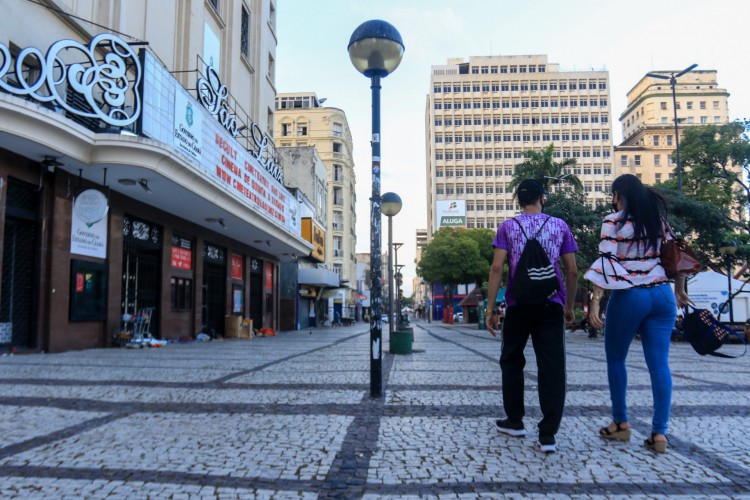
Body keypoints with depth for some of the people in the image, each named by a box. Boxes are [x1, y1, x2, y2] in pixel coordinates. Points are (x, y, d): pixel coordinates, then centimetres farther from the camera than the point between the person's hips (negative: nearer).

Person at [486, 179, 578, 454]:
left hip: (519, 305, 0)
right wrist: (569, 306, 16)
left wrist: (490, 308, -5)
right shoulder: (560, 226, 7)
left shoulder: (508, 227, 2)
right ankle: (548, 434, -1)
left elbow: (497, 268, -8)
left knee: (512, 361, 16)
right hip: (551, 305, 1)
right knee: (552, 367, 2)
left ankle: (515, 421, 26)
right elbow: (572, 271, 5)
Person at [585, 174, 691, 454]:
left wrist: (595, 301, -17)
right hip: (662, 296, 5)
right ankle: (659, 433, 5)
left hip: (629, 297, -5)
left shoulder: (613, 222, -6)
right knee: (660, 364, 4)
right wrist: (679, 291, 25)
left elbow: (606, 262, -15)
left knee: (616, 358, 12)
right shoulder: (659, 218, 10)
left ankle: (620, 423, 18)